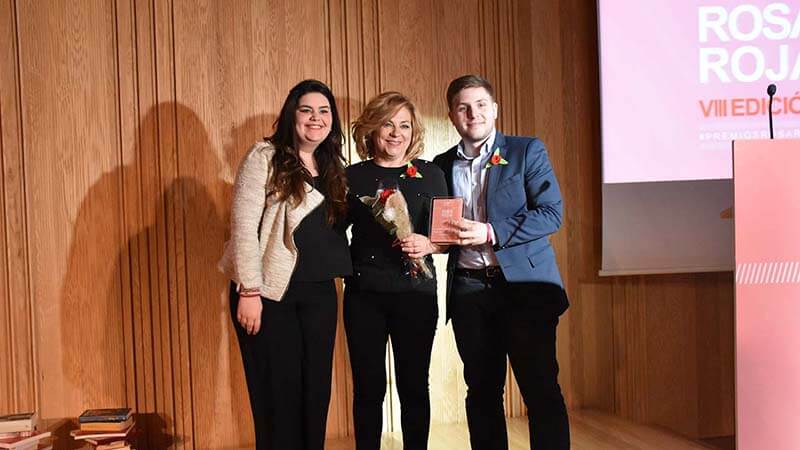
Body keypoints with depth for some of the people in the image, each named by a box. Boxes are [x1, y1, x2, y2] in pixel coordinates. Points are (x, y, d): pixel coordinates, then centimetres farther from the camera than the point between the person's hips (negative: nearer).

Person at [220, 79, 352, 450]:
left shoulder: (332, 166, 12)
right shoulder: (265, 157, -7)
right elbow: (243, 225, -12)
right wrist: (248, 292, -17)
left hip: (319, 293, 6)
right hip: (270, 291, -6)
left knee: (316, 388, 11)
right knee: (277, 392, 4)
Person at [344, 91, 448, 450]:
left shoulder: (430, 174, 6)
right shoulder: (353, 176, 7)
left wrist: (428, 244, -16)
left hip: (416, 291, 0)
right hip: (363, 293, 0)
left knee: (414, 386, 5)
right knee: (368, 387, 5)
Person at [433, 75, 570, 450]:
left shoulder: (527, 151, 2)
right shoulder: (443, 165, 13)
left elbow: (551, 213, -7)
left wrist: (491, 233, -17)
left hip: (524, 283, -3)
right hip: (468, 290, 4)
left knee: (541, 390, -3)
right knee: (482, 391, 9)